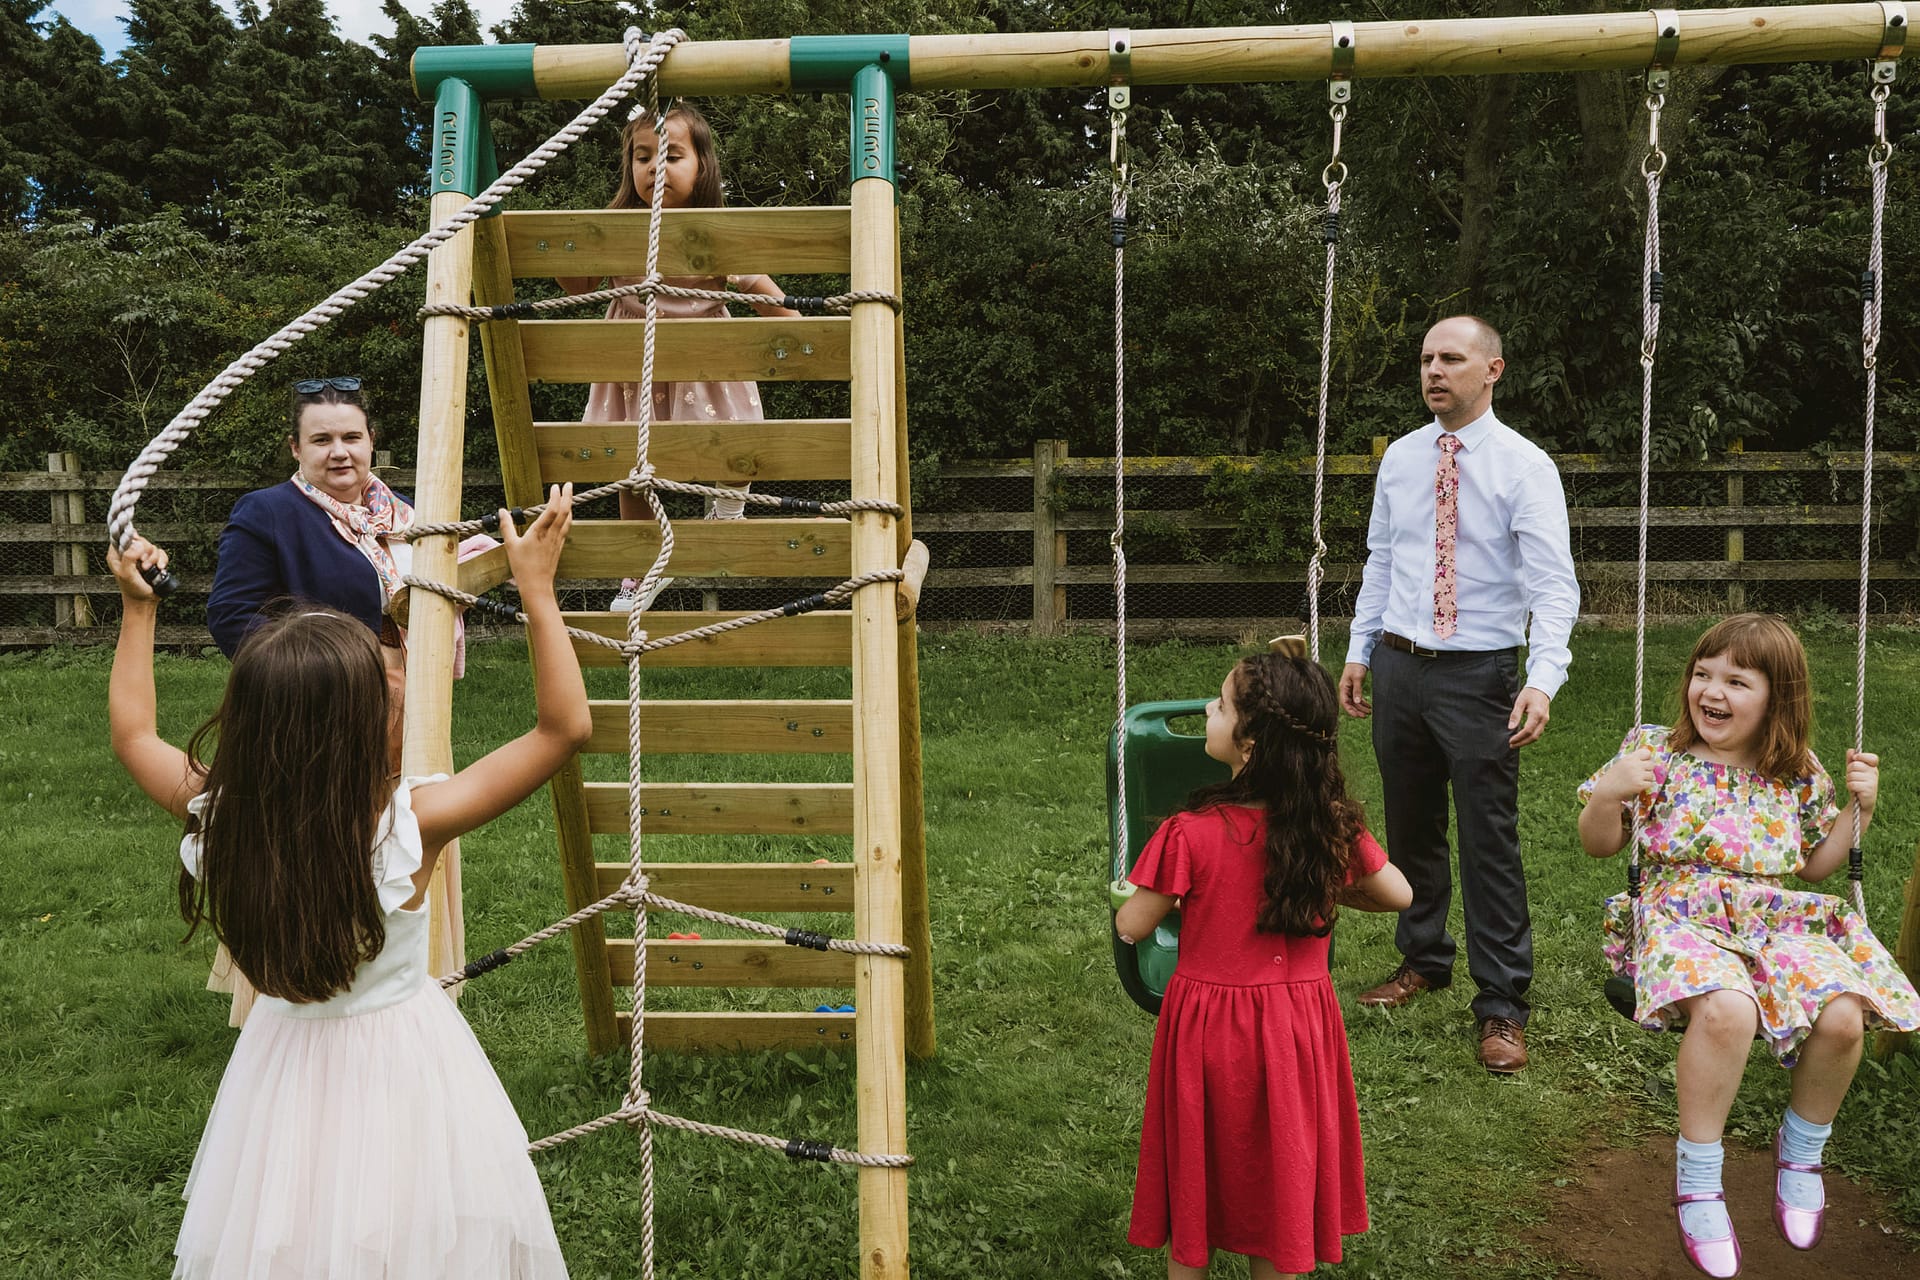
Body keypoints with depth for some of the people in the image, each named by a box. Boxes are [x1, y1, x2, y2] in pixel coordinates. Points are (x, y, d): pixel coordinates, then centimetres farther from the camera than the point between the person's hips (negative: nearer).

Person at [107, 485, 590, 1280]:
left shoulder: (219, 818, -18)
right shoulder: (412, 825, -28)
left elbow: (131, 734, 4)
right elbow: (565, 726, -23)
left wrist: (137, 610, 10)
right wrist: (537, 588, -22)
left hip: (285, 1058, 4)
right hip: (400, 1065, -3)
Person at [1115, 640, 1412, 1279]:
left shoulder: (1192, 835, -23)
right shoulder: (1333, 825, -12)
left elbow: (1131, 927, -12)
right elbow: (1399, 895, 4)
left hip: (1208, 1022, -3)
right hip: (1296, 1023, 3)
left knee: (1194, 1182, 18)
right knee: (1278, 1176, 21)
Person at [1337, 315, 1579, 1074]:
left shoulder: (1524, 466, -9)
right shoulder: (1400, 457, 7)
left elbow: (1554, 584, -15)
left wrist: (1543, 680, -27)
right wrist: (1359, 652, 11)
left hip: (1478, 675, -5)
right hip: (1398, 667, 5)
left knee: (1489, 841, -2)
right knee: (1411, 830, 17)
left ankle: (1502, 1006, 11)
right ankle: (1423, 960, 37)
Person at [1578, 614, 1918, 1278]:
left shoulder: (1798, 773, 10)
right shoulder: (1655, 750, 2)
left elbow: (1817, 864, 21)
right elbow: (1599, 844, 4)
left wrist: (1860, 809, 6)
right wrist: (1608, 794, -16)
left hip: (1777, 917, 4)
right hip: (1682, 912, -3)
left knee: (1843, 1017, -25)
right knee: (1727, 1009, -36)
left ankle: (1800, 1149, 8)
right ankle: (1696, 1176, -15)